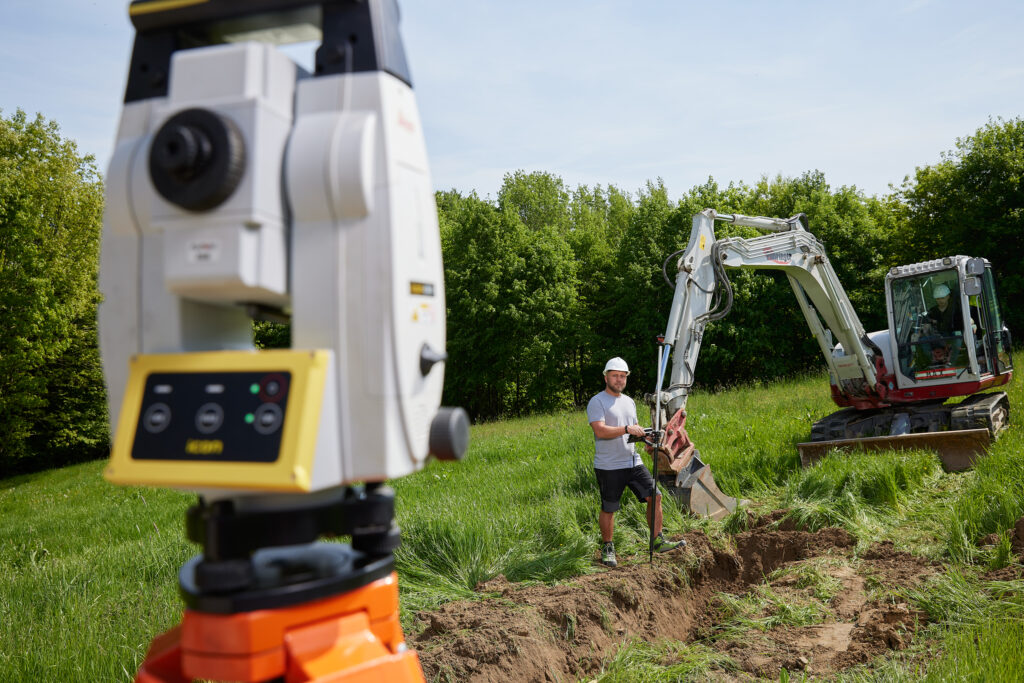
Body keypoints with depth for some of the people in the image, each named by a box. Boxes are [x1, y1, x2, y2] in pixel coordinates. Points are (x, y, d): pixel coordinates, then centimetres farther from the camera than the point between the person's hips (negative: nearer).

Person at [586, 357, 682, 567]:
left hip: (633, 462, 7)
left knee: (655, 496, 1)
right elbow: (600, 431, -21)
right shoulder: (597, 402, -8)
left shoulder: (629, 402, 16)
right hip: (609, 467, -6)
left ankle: (658, 541, 13)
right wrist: (627, 429, -29)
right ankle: (607, 548, 20)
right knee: (608, 509, 3)